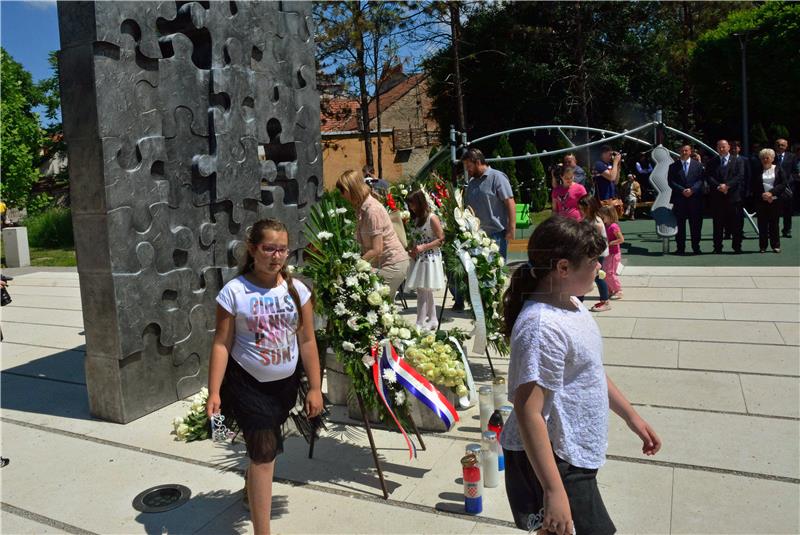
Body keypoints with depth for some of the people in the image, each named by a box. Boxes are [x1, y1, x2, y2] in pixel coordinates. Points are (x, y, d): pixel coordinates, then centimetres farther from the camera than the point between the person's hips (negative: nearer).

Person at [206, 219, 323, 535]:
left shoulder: (296, 289, -6)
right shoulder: (234, 291, -14)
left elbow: (307, 341, -2)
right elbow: (222, 344, -11)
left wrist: (315, 388, -2)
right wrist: (214, 393, -14)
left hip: (286, 382, 4)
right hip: (248, 383, -4)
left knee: (263, 446, 22)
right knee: (265, 452, -6)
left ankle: (253, 488, 54)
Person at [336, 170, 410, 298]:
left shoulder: (372, 210, -20)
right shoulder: (362, 208, 8)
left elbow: (376, 249, -22)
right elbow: (367, 245, 5)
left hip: (393, 264, -8)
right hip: (383, 263, 8)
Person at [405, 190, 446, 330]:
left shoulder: (432, 218, -10)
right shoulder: (416, 219, 13)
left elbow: (441, 240, -12)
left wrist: (423, 247, -19)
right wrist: (412, 250, 1)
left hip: (430, 259, -8)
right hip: (419, 259, 8)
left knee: (422, 292, -8)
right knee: (426, 292, 12)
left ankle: (420, 324, -5)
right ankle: (432, 321, 21)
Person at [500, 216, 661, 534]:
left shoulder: (572, 305, 4)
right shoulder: (543, 327, -27)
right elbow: (528, 413, -28)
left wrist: (630, 416, 21)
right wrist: (554, 491, -28)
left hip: (575, 454, 9)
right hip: (552, 460, -9)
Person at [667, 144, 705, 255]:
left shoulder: (698, 165, 11)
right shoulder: (673, 166, 10)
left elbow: (701, 180, 4)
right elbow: (670, 181, 2)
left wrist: (692, 190, -12)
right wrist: (682, 190, -11)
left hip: (695, 198, 0)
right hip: (679, 199, 0)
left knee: (696, 224, 1)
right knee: (680, 224, 0)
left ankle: (696, 247, 8)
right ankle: (680, 248, 5)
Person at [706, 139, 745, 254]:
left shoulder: (738, 161, 9)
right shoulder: (712, 162, 11)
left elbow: (740, 176, -2)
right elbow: (708, 176, 0)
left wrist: (727, 185, -15)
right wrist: (718, 186, -14)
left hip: (734, 196, 0)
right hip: (717, 197, 1)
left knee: (736, 224, 1)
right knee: (718, 224, 3)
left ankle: (737, 247, 9)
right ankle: (717, 247, 7)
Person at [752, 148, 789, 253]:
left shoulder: (778, 169, 5)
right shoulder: (757, 171, 7)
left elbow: (783, 184, -3)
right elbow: (752, 186, 4)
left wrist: (771, 193, -15)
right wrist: (762, 194, -11)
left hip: (776, 201, -1)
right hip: (761, 201, 1)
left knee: (774, 223, 2)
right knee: (762, 224, 1)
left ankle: (776, 245, 10)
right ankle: (762, 246, 7)